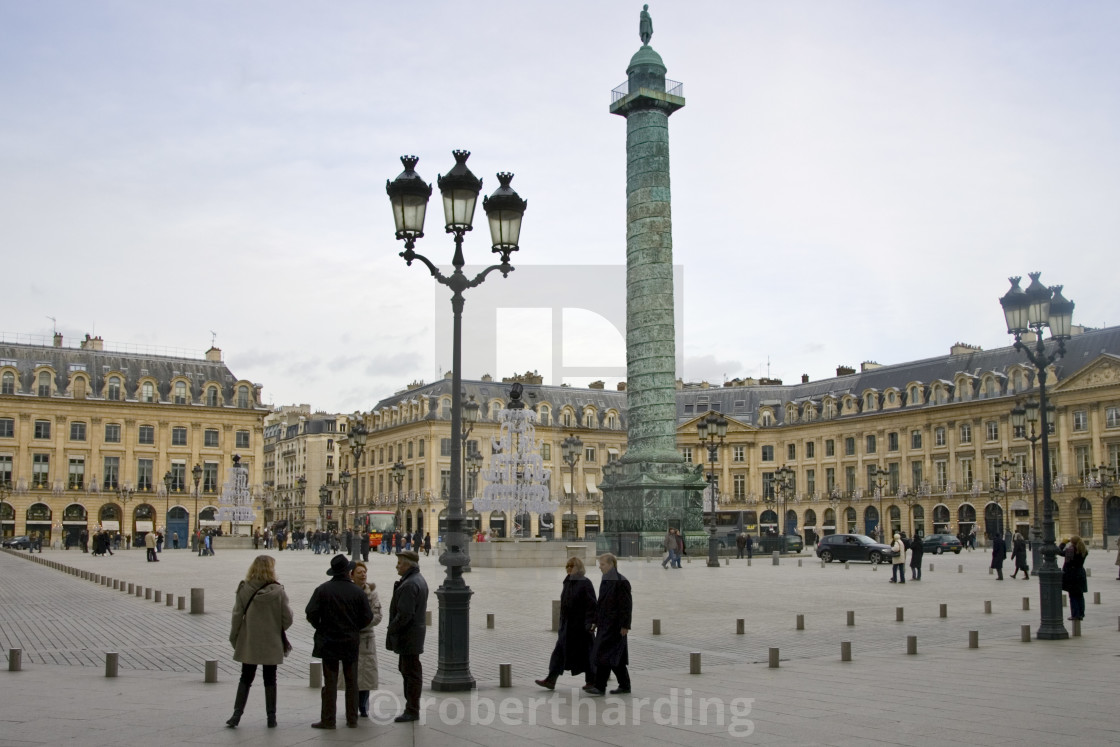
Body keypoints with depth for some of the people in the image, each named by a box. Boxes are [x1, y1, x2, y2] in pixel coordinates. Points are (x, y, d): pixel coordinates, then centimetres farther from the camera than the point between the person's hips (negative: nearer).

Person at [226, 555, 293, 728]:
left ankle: (237, 714, 8)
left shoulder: (244, 589, -8)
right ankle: (271, 717, 13)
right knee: (270, 680, 11)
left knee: (245, 679, 14)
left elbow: (237, 616, -5)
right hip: (271, 644, -1)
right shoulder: (278, 591, -12)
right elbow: (287, 618, -8)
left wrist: (234, 639, 8)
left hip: (248, 643, 1)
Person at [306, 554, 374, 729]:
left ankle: (328, 720, 3)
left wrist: (321, 627, 8)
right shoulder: (357, 592, -5)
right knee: (351, 682, 10)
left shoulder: (322, 590, -8)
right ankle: (352, 719, 14)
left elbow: (311, 614, -10)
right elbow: (367, 616, -4)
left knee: (330, 682, 3)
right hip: (351, 642, 1)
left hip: (328, 641, -1)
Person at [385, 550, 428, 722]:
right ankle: (411, 706, 25)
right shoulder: (419, 580, 13)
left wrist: (391, 629, -13)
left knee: (411, 671, -3)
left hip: (408, 635, -11)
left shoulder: (409, 585, -22)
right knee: (405, 669, 18)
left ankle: (412, 711, 4)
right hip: (416, 629, 11)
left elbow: (404, 614, -26)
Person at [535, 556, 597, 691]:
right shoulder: (568, 582, 11)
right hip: (567, 626, 8)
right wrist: (561, 623, 18)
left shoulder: (585, 583, -13)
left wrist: (590, 622, -23)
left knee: (585, 653, 2)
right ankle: (550, 680, 7)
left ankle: (591, 681, 14)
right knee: (559, 652, 5)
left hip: (580, 625, -8)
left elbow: (591, 604, -17)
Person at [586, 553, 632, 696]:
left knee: (604, 653, -10)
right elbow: (600, 603, 19)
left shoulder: (621, 582, -14)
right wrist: (596, 621, 18)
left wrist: (625, 625, -18)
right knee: (617, 657, 12)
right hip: (605, 624, 9)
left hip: (615, 625, -9)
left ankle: (600, 686, -7)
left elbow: (626, 605, -16)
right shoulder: (605, 580, 13)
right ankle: (624, 686, 20)